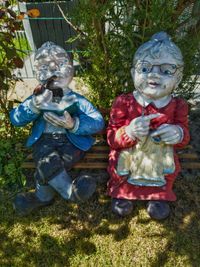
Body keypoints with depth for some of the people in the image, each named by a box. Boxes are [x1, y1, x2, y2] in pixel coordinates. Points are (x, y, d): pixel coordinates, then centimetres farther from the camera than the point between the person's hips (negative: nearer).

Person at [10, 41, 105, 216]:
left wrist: (74, 124, -20)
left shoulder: (77, 100, 6)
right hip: (44, 141, 2)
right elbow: (15, 119, 3)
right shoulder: (38, 98, 13)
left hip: (71, 142, -2)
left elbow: (98, 122, -4)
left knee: (47, 167, -27)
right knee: (48, 162, -30)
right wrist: (33, 106, -18)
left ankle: (42, 197, 1)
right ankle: (71, 191, -10)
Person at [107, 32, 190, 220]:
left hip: (160, 163, 2)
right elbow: (112, 138, -13)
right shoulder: (123, 102, -14)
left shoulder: (178, 106, -7)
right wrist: (129, 132, -35)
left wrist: (179, 133, -20)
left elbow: (184, 133, 6)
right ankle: (121, 191, 34)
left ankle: (160, 195, 37)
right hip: (128, 161, -1)